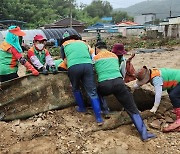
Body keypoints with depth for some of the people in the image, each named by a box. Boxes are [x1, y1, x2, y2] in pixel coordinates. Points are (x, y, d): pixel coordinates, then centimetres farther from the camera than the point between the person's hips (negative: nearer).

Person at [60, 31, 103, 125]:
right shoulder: (83, 43, 33)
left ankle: (82, 108, 35)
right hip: (88, 65, 2)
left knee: (76, 89, 25)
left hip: (73, 67, -2)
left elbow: (64, 58, 34)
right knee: (92, 92, 2)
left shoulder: (64, 45, 26)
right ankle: (99, 118, -1)